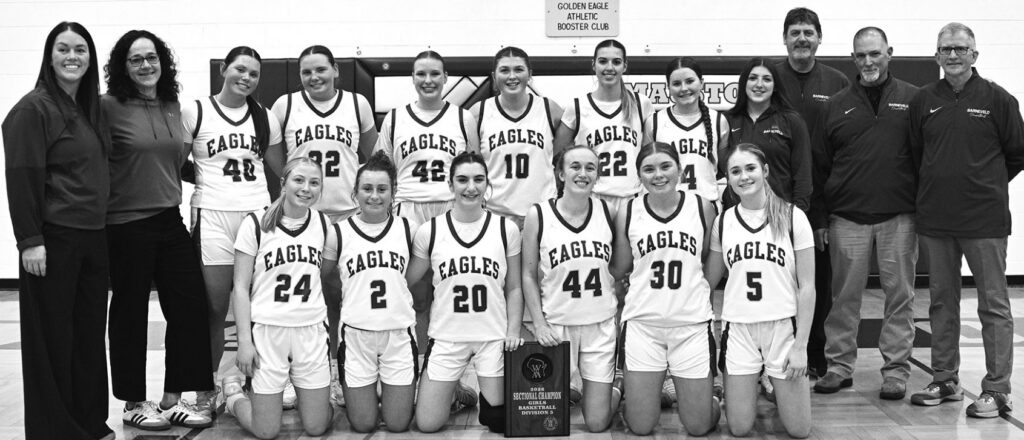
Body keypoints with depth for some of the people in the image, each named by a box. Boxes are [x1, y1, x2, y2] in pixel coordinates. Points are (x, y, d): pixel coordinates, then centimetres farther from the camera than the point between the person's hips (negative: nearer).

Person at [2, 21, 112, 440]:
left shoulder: (89, 108, 13)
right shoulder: (34, 108, -9)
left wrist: (98, 224, 13)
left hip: (92, 236, 7)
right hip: (54, 238, -7)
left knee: (90, 332, 12)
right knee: (52, 337, 2)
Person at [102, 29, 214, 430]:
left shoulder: (173, 106, 9)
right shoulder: (108, 107, -8)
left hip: (170, 221, 6)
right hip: (127, 226, -6)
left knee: (190, 308, 6)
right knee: (130, 315, 7)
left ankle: (172, 399, 20)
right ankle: (133, 404, 22)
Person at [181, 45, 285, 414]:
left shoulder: (264, 117, 12)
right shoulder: (195, 112, 3)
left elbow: (283, 169, 18)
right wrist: (208, 180, -4)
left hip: (258, 213, 3)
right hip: (212, 216, -2)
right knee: (215, 307, -2)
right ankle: (207, 388, 12)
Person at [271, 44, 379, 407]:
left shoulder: (358, 104, 6)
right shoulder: (285, 106, 3)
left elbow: (372, 157, 14)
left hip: (348, 215, 1)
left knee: (340, 296, 6)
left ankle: (334, 372, 18)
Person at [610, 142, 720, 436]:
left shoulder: (702, 208, 0)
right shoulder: (628, 214, 0)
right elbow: (618, 270, 10)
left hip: (692, 323, 0)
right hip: (642, 323, 0)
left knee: (699, 426, 4)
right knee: (640, 427, 4)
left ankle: (709, 399, 38)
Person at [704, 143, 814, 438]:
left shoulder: (792, 217, -5)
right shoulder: (723, 221, 3)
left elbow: (807, 287, -5)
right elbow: (709, 279, 13)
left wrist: (800, 345, -9)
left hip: (783, 326, -1)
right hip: (739, 328, 2)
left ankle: (775, 386, 31)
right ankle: (751, 387, 32)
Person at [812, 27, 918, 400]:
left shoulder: (913, 100, 5)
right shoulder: (838, 105, 10)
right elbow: (821, 164, 10)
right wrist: (819, 214, 5)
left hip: (899, 215, -1)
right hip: (847, 216, 1)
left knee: (899, 295, 4)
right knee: (844, 295, 5)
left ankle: (896, 369, 14)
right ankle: (839, 366, 15)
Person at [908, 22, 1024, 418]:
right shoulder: (924, 100, 7)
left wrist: (988, 185, 7)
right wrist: (935, 188, 10)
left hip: (985, 220, -3)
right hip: (934, 221, 4)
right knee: (942, 302, 12)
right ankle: (945, 381, 23)